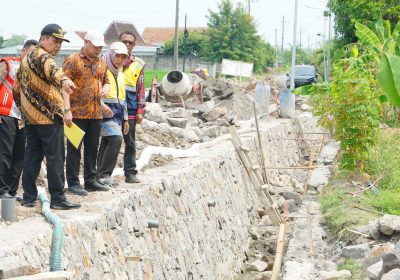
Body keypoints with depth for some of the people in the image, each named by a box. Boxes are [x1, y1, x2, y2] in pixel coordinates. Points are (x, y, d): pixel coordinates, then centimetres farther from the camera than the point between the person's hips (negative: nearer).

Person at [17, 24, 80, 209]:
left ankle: (29, 197, 12)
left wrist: (24, 108, 34)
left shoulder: (26, 58, 19)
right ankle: (58, 199, -6)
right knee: (55, 158, -6)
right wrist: (64, 79, -55)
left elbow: (19, 84, 27)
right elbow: (52, 69, -35)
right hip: (49, 117, -9)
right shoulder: (43, 56, -12)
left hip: (30, 117, 9)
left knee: (32, 156, 11)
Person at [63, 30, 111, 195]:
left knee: (92, 148, 13)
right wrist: (67, 109, -19)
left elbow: (106, 81, 28)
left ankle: (91, 180, 23)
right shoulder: (72, 61, -7)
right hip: (77, 113, -7)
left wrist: (105, 88, 3)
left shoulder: (101, 63, 15)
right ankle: (73, 183, 3)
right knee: (74, 149, -1)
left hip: (95, 113, 7)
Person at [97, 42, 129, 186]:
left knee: (107, 143, 8)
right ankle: (104, 174, -17)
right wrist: (102, 106, -25)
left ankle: (102, 175, 11)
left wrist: (125, 119, 24)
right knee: (116, 139, -20)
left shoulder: (120, 74, 22)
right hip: (105, 112, -8)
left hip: (117, 113, 8)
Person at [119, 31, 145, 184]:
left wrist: (140, 111, 5)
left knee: (130, 142, 7)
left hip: (130, 108, 2)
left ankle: (130, 173, 13)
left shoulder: (138, 64, 11)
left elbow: (140, 89, 11)